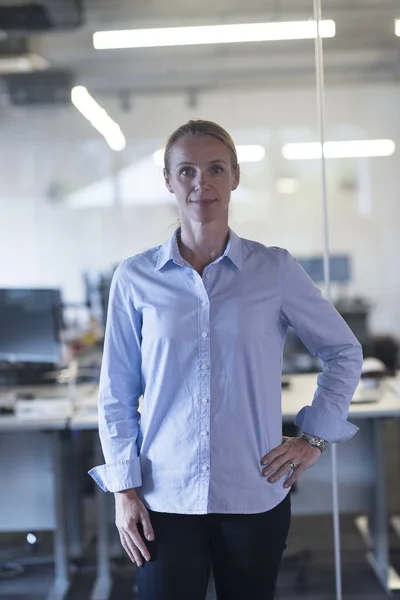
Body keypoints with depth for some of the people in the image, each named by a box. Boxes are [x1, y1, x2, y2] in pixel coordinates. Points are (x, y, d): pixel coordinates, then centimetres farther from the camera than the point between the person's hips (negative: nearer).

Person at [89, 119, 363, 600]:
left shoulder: (275, 270, -2)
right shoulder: (135, 279, -1)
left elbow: (344, 352, 10)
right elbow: (117, 394, 4)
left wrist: (315, 437, 3)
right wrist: (124, 489, 0)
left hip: (255, 496, 1)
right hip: (165, 501, 0)